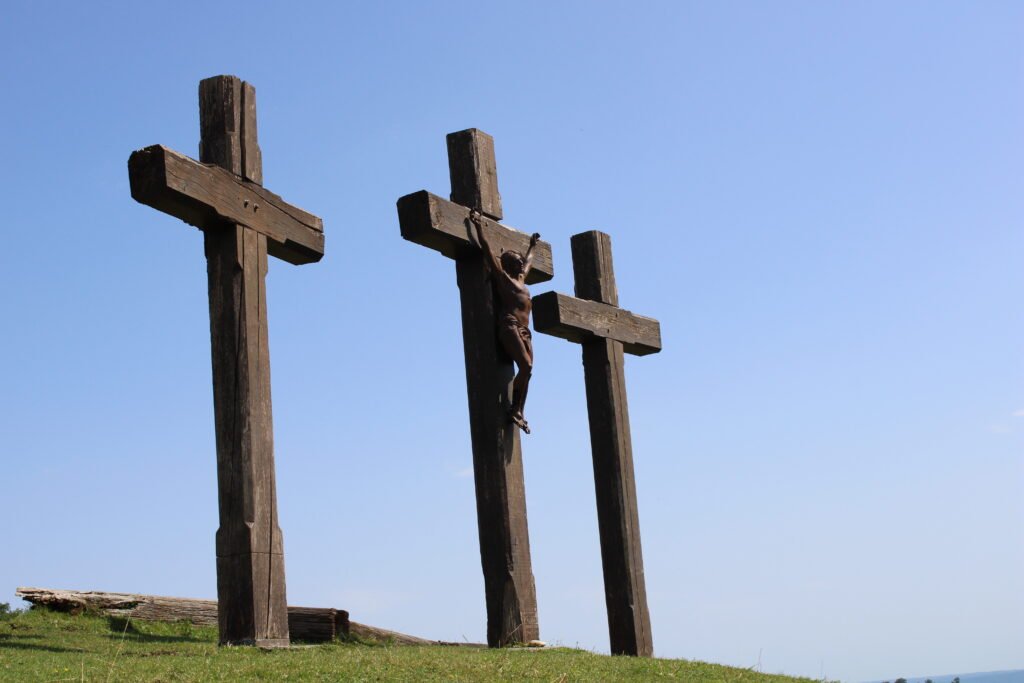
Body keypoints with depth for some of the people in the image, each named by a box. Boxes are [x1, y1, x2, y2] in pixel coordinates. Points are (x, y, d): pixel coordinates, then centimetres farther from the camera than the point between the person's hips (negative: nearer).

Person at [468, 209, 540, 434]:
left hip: (524, 331, 8)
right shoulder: (501, 276, 7)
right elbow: (487, 250, 2)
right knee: (526, 367, -21)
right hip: (509, 326, -8)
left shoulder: (520, 279, 28)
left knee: (527, 370, -4)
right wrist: (479, 227, 1)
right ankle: (514, 409, -17)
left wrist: (532, 246, 59)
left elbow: (528, 261, 48)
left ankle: (518, 412, -4)